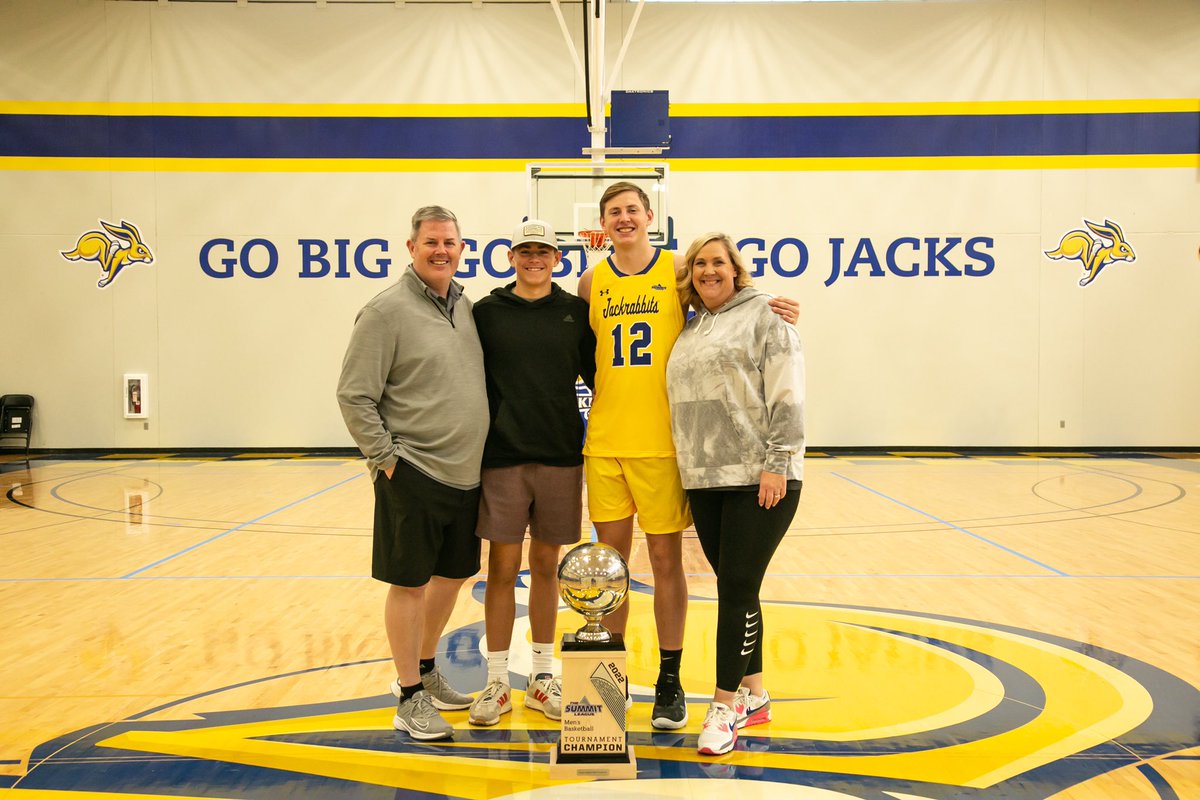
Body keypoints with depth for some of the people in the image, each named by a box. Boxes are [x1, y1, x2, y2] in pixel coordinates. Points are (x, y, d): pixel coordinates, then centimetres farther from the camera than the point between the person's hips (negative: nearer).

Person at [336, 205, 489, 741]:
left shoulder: (465, 306, 10)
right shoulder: (387, 310, -11)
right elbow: (354, 396, -12)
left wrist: (474, 450, 13)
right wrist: (385, 458, -13)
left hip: (465, 475, 7)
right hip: (412, 475, -7)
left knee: (452, 575, 17)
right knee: (409, 583, 2)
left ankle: (424, 670, 36)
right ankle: (410, 697, 15)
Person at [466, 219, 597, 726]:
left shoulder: (576, 313, 5)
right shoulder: (486, 313, 3)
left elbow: (599, 378, 11)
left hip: (561, 456, 1)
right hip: (501, 457, -1)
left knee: (546, 565, 10)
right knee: (503, 566, 3)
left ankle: (542, 676, 22)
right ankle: (496, 682, 14)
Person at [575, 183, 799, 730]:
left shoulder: (679, 270, 1)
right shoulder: (592, 281, 9)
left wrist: (764, 306, -11)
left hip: (662, 440, -2)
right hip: (605, 440, 3)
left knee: (665, 558, 4)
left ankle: (669, 683, 16)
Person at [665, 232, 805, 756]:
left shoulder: (763, 314, -1)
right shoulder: (690, 329, 18)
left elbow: (786, 392, -10)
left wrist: (777, 462, -17)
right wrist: (689, 468, 15)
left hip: (759, 477, -6)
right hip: (704, 478, 6)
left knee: (737, 588, -6)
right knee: (733, 589, 12)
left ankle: (725, 707, 2)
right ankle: (753, 693, 24)